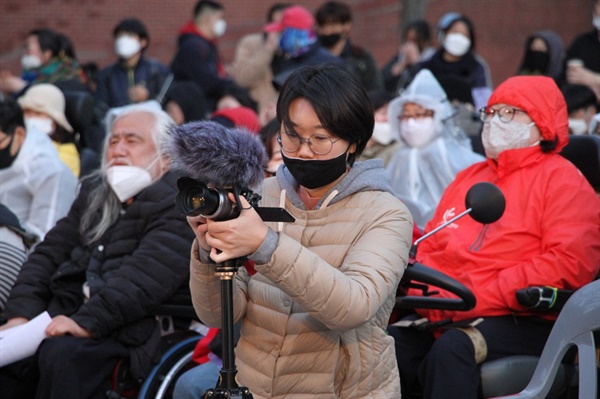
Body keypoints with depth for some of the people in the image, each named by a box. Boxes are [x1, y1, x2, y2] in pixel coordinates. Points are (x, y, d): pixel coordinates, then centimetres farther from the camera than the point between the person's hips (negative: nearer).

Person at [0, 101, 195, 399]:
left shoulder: (179, 204, -1)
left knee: (62, 354, -34)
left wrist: (88, 321, -26)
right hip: (70, 317, 6)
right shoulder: (93, 193, 23)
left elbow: (147, 276, -16)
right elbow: (48, 254, 16)